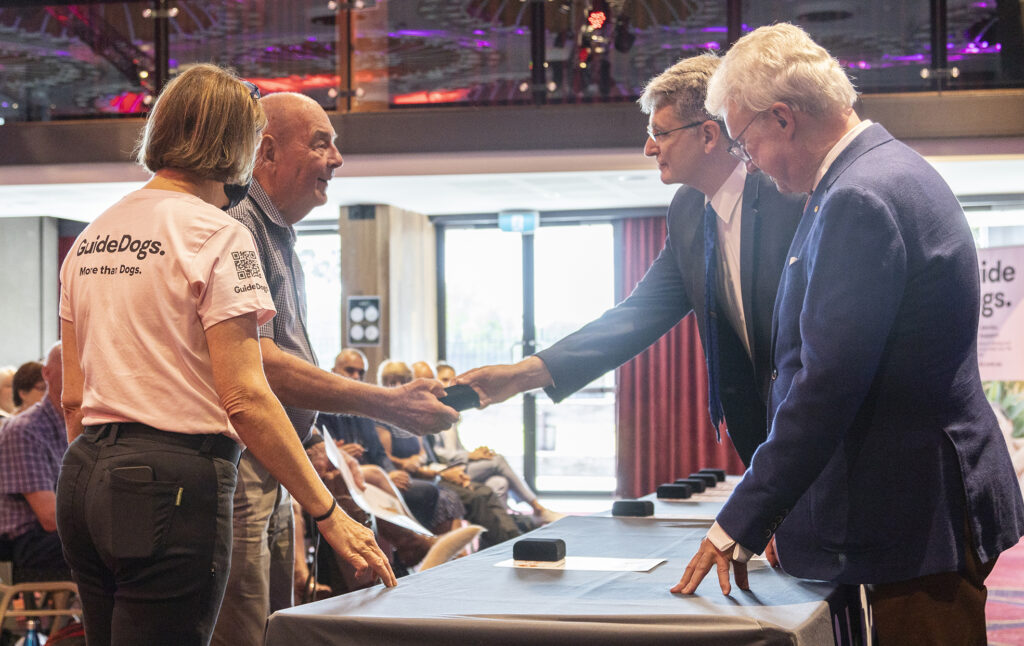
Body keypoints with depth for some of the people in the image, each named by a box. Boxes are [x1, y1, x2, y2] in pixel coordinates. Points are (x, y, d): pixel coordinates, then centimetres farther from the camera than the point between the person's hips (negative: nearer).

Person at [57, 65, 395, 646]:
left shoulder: (91, 238, 14)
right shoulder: (217, 235, -9)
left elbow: (73, 399, 15)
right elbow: (246, 398, -16)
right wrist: (330, 515, -13)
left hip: (84, 474, 8)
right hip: (172, 482, -8)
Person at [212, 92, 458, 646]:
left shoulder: (283, 246, 21)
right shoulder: (236, 230, -14)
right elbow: (260, 367, -23)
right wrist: (389, 405, -21)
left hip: (275, 480, 11)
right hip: (234, 475, -11)